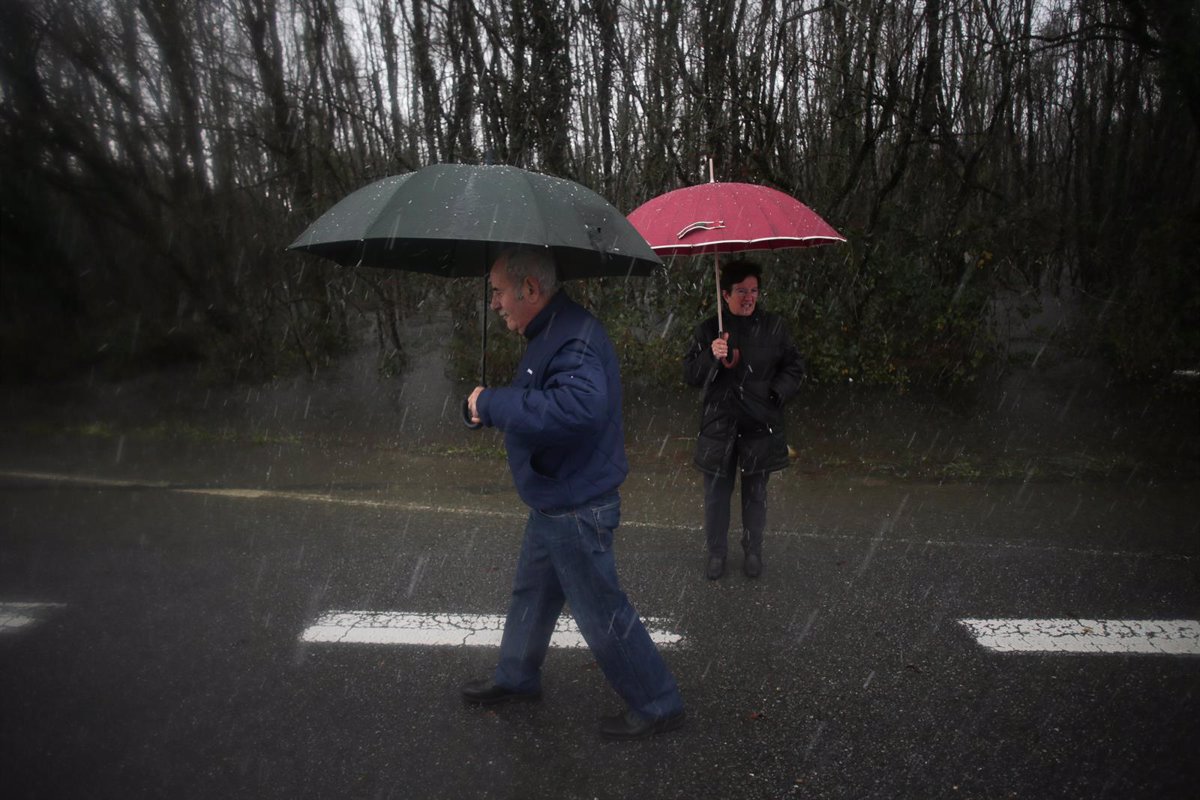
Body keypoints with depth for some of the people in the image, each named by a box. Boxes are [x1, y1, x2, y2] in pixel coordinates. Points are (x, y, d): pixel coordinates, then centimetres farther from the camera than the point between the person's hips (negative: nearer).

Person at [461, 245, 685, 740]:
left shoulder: (574, 340, -27)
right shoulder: (552, 332, 7)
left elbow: (579, 407, -45)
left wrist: (492, 403, -35)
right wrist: (495, 404, 7)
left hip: (577, 510, -10)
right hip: (554, 504, 10)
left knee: (602, 614, 4)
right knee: (531, 592, 25)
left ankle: (658, 706, 22)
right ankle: (516, 677, 47)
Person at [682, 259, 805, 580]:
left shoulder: (774, 327, 0)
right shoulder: (707, 330, 0)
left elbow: (794, 367, 7)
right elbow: (690, 375, -2)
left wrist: (777, 394, -9)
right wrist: (711, 356, -20)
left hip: (760, 426, 0)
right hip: (718, 424, 0)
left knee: (755, 494, 14)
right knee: (716, 493, 9)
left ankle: (753, 551, 34)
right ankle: (716, 552, 28)